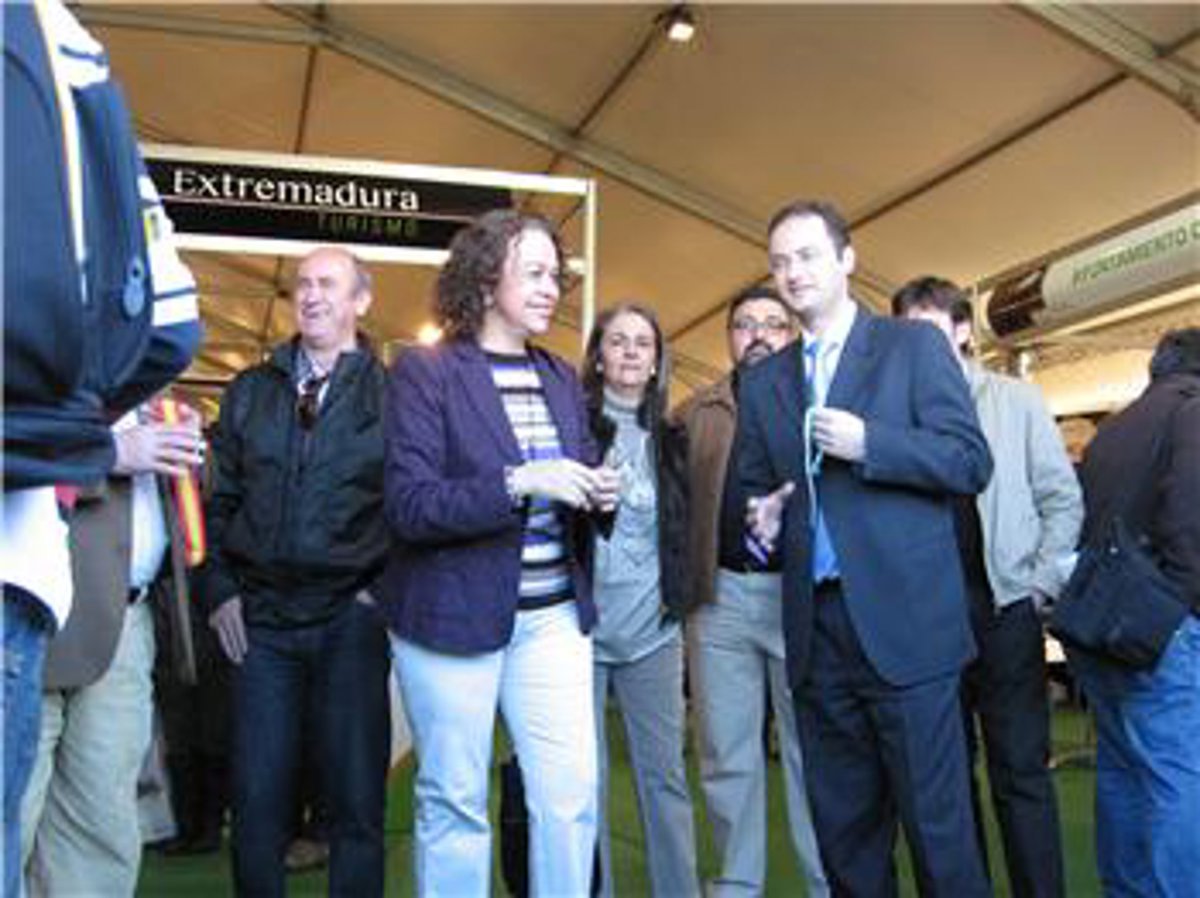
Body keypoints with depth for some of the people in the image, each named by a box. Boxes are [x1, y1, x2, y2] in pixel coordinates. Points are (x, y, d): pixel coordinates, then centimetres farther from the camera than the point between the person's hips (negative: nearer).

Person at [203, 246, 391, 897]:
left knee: (356, 800, 4)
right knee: (256, 799, 8)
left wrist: (386, 589, -8)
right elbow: (221, 500, 14)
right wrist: (221, 589, 5)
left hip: (351, 618, -3)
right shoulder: (249, 392, 13)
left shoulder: (391, 393, 0)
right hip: (261, 618, 3)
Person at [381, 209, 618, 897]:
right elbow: (409, 506, -14)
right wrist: (518, 484, -24)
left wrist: (596, 495, -4)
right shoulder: (425, 371, -5)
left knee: (574, 795, 3)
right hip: (453, 614, -4)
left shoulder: (561, 378, 12)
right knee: (456, 802, 7)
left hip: (554, 613, 5)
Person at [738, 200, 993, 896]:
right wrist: (760, 520, -3)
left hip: (904, 622, -4)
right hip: (817, 624, 4)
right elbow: (752, 486, 19)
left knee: (937, 823, 2)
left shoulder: (914, 345, 2)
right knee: (844, 830, 13)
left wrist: (867, 442, -16)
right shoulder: (763, 381, 15)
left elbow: (972, 462, -5)